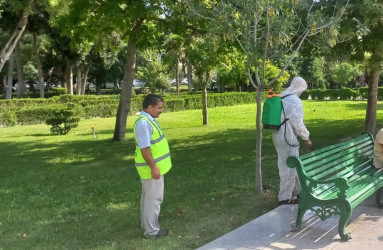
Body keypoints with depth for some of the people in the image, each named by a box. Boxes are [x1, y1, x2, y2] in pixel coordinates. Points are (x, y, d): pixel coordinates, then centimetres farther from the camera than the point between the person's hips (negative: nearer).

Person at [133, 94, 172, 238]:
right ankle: (151, 231, 9)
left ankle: (147, 224, 33)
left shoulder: (148, 120, 9)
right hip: (152, 167, -11)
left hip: (154, 165, 11)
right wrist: (153, 167, -25)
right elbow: (144, 148, -26)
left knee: (148, 197, 20)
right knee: (154, 199, -1)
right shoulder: (143, 123, -24)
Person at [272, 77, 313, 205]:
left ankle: (298, 191, 34)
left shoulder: (281, 98, 11)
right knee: (289, 167, 1)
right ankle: (285, 198, 8)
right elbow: (298, 124, -15)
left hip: (278, 135, 9)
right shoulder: (295, 101, -15)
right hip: (287, 138, -9)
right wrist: (306, 138, -2)